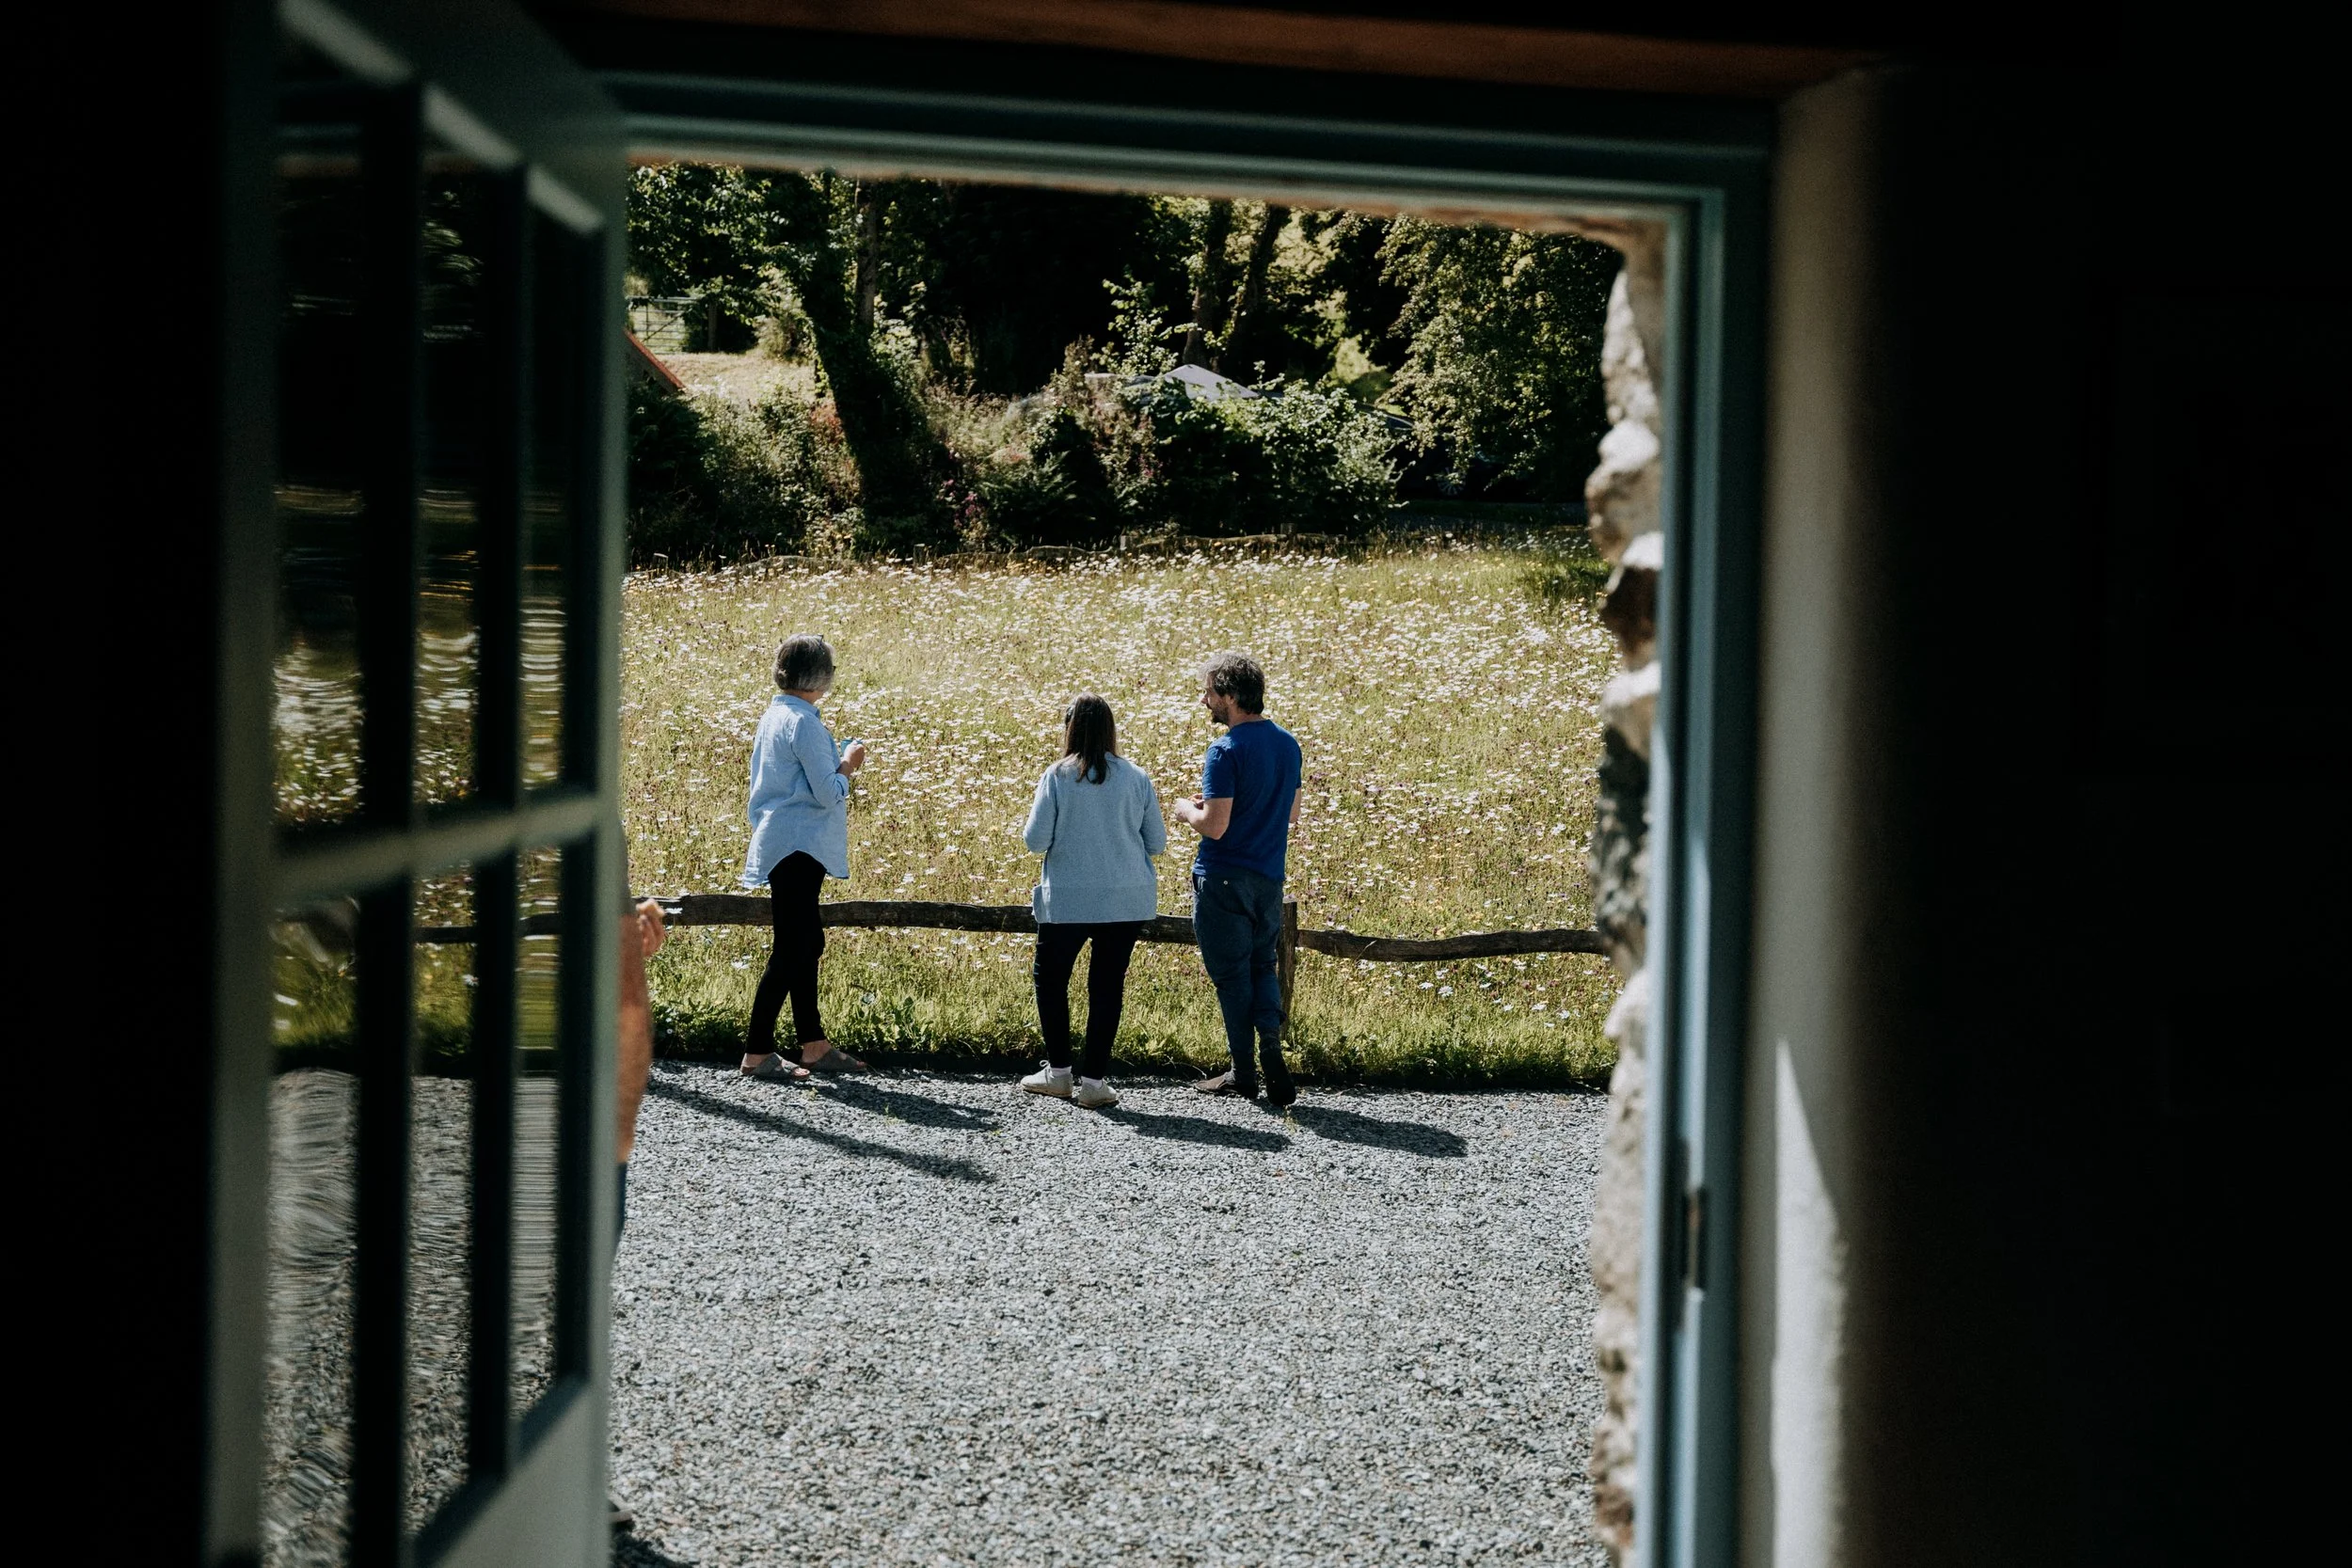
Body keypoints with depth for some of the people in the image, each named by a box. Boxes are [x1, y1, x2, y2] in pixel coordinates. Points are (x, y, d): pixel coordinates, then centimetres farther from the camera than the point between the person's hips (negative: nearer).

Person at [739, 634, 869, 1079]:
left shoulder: (773, 716, 13)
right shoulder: (803, 722, -17)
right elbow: (827, 793, -19)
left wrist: (835, 763, 21)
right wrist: (847, 765, -1)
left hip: (779, 842, 10)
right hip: (799, 846, -10)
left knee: (806, 942, 14)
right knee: (791, 947, -6)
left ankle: (814, 1045, 19)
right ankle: (757, 1051, -4)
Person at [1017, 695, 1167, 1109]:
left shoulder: (1057, 777, -9)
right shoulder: (1137, 778, -2)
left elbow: (1035, 840, -8)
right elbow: (1156, 842, 3)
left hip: (1067, 901, -2)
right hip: (1127, 902, 2)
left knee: (1050, 980, 16)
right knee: (1107, 987, 7)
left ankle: (1058, 1072, 20)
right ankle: (1093, 1080, 6)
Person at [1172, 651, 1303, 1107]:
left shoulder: (1226, 751, -18)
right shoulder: (1287, 744, 6)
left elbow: (1214, 826, -22)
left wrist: (1188, 810, 0)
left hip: (1223, 880, -6)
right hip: (1269, 877, 6)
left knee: (1231, 974, 4)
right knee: (1264, 966, 17)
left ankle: (1243, 1073, 10)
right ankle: (1271, 1050, -1)